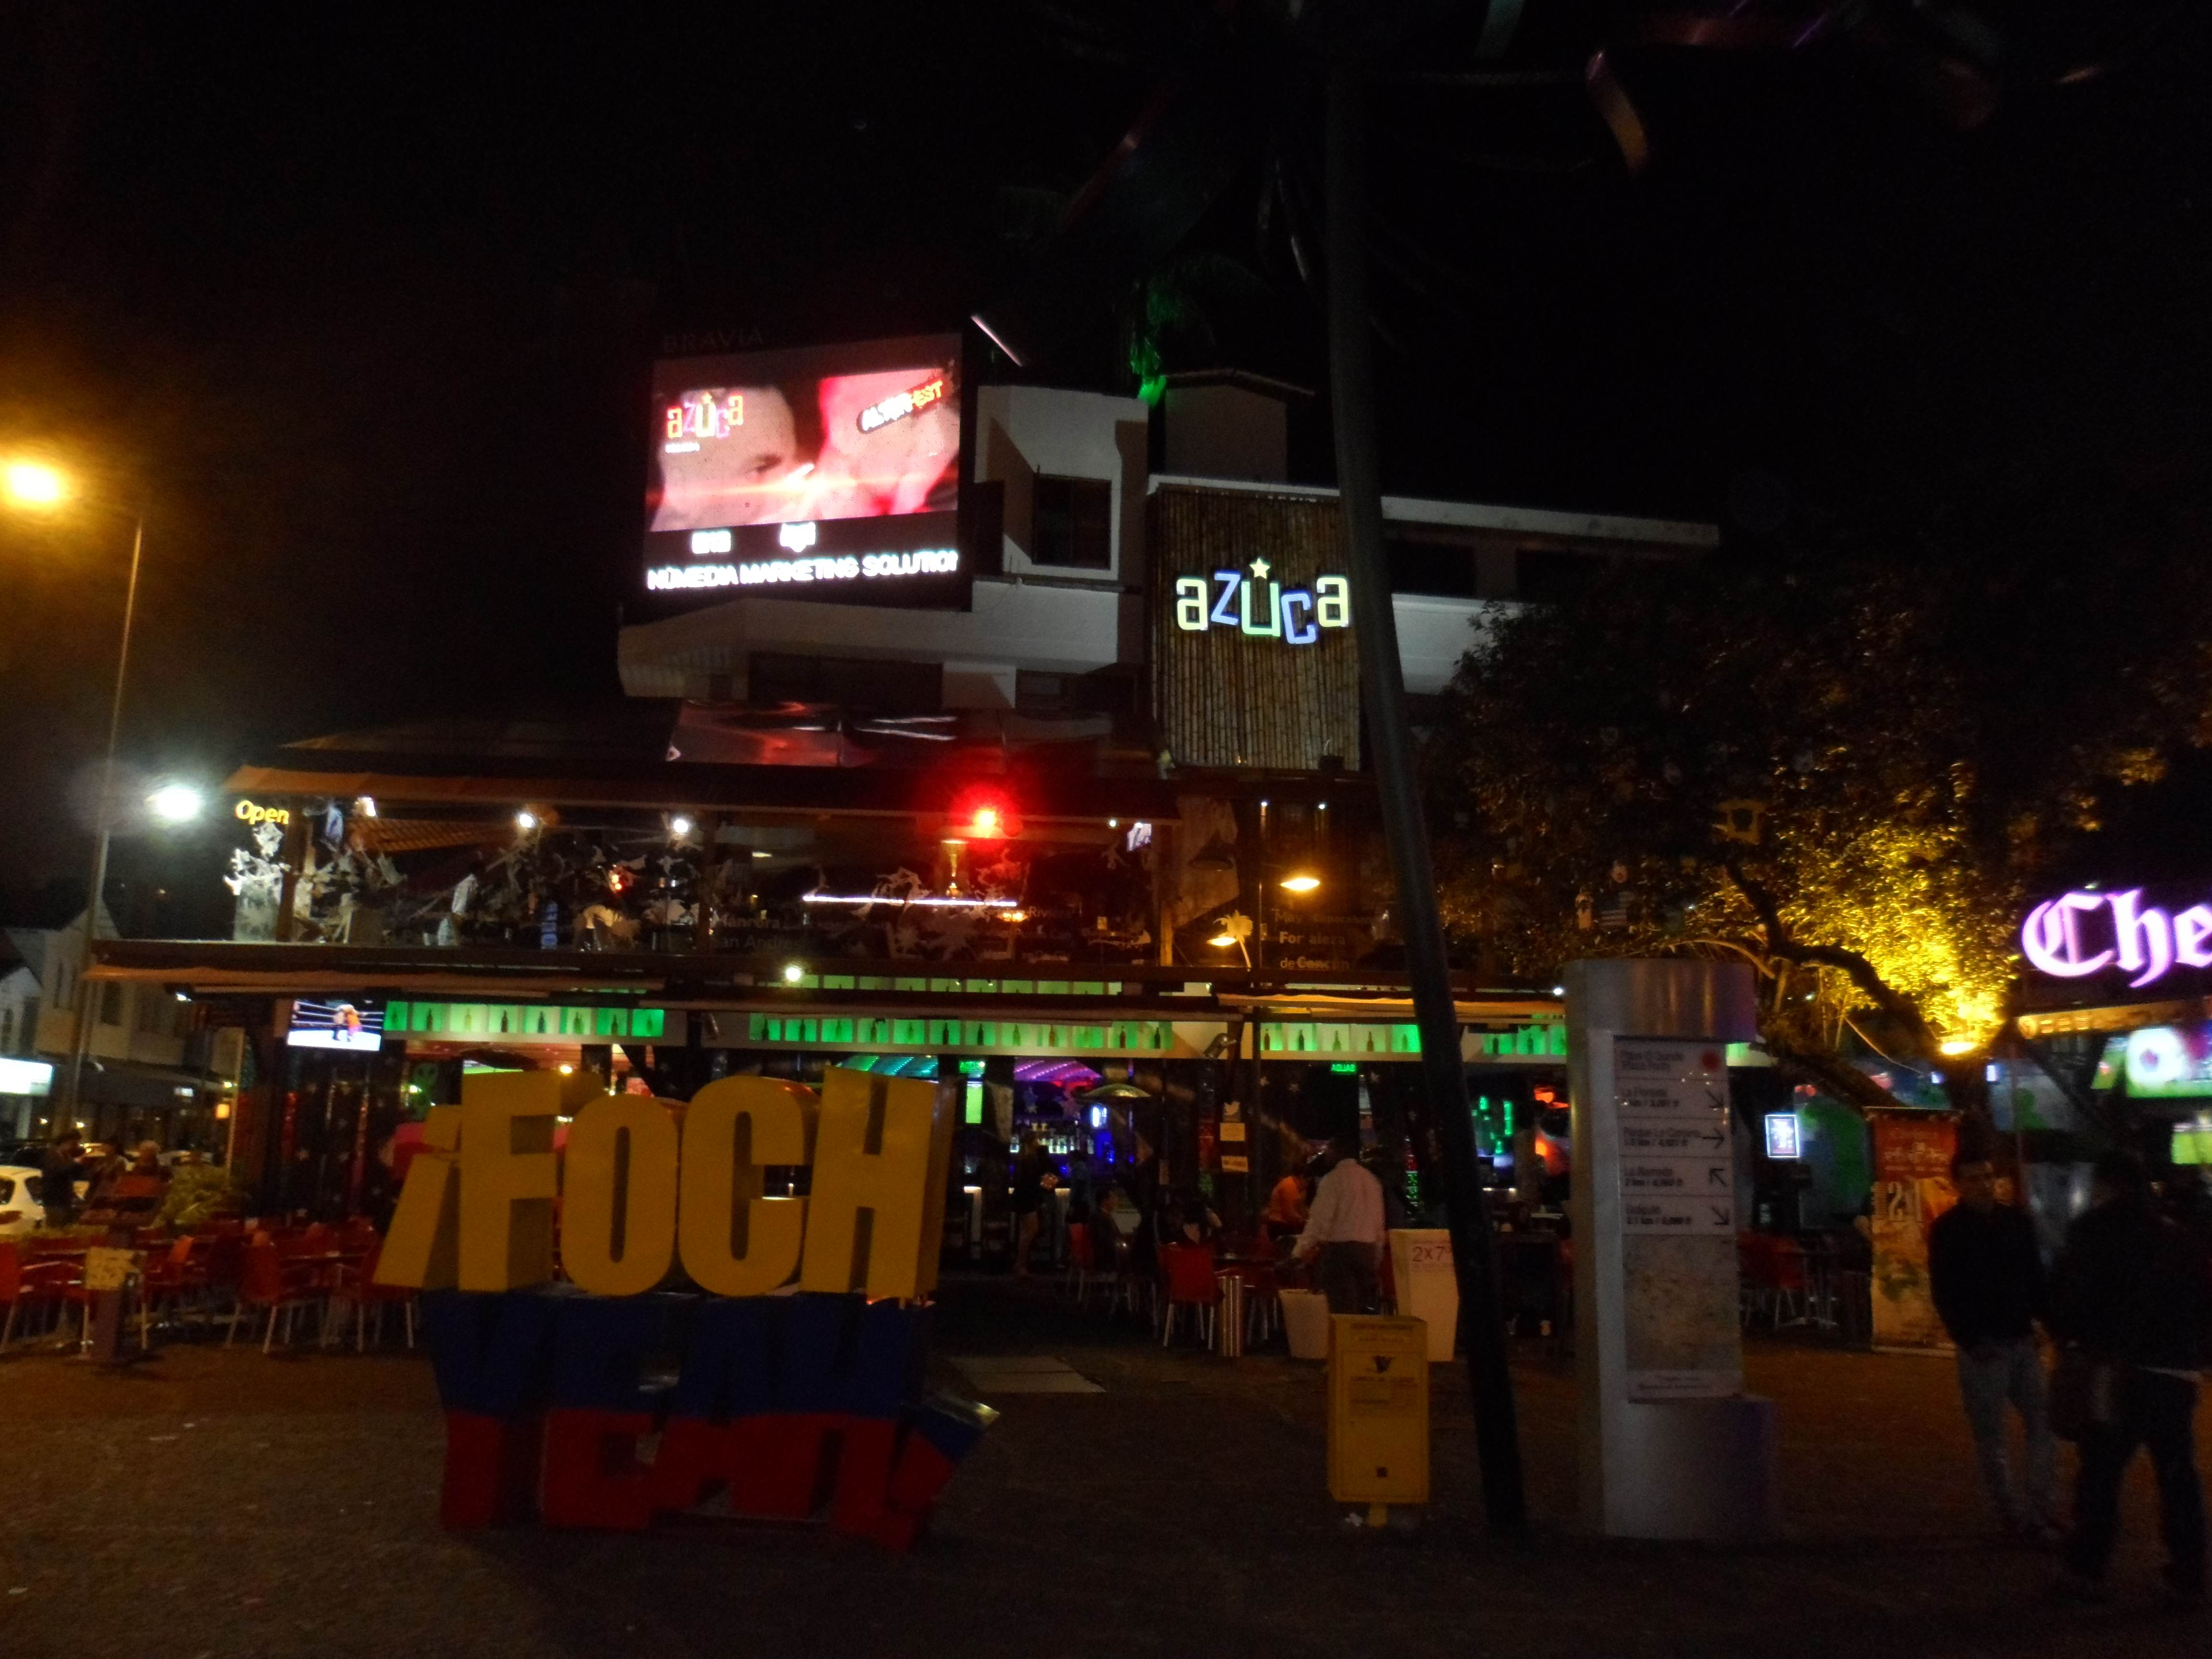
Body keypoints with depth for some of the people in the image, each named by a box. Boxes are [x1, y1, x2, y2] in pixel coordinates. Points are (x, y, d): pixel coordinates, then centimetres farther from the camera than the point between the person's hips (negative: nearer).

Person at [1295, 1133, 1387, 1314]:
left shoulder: (1333, 1179, -9)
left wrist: (1301, 1251, -7)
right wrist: (1377, 1255, 22)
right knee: (1363, 1306, 11)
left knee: (1339, 1308, -7)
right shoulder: (1372, 1180, 11)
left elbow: (1320, 1219, -13)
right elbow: (1379, 1223, 14)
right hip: (1367, 1250, 7)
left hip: (1338, 1248, -7)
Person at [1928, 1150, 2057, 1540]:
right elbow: (1944, 1293, -9)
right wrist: (1969, 1341, -16)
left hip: (2023, 1340, 5)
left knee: (2043, 1424, 6)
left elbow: (2035, 1277, 11)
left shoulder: (2017, 1221, 6)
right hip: (1983, 1346, -5)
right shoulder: (1947, 1229, -8)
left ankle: (2045, 1511, 15)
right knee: (1991, 1435, 2)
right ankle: (2017, 1517, 10)